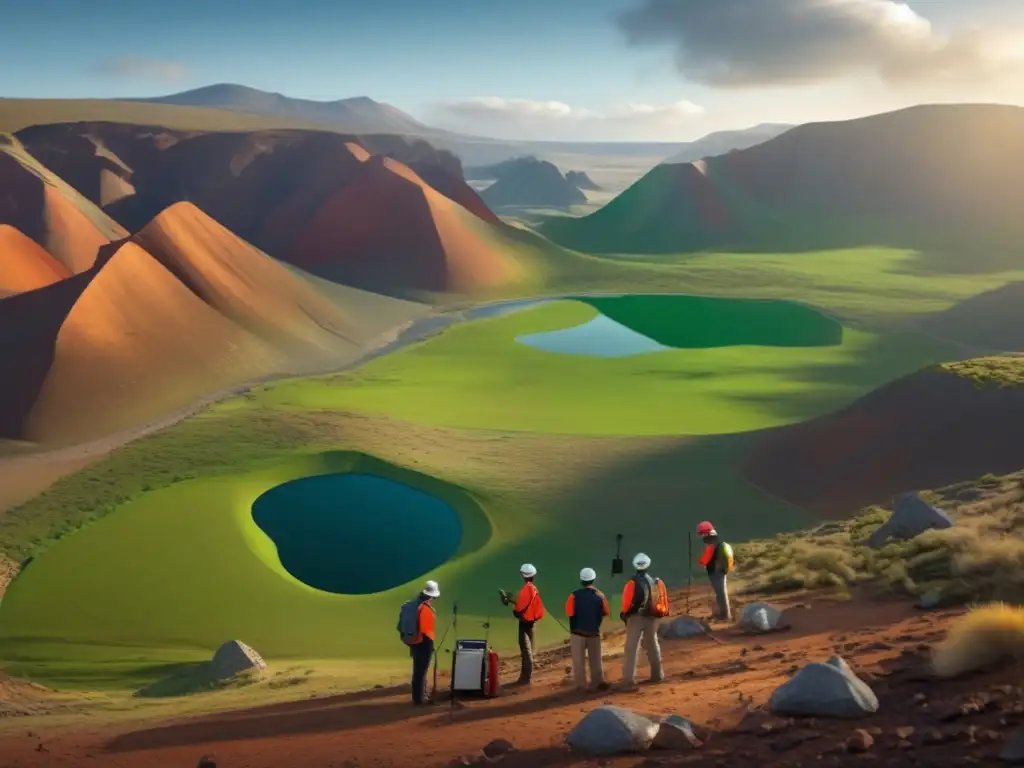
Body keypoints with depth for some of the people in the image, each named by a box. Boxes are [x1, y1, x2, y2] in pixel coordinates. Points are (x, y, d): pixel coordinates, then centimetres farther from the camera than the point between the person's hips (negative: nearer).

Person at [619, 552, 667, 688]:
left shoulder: (633, 582, -15)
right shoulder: (655, 582, 4)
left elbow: (629, 601, -15)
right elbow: (661, 599, 7)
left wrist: (625, 615, 0)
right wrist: (658, 615, 15)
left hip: (636, 617, -5)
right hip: (652, 617, 5)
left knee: (631, 648, -3)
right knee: (652, 646, 19)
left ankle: (629, 678, -9)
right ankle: (657, 674, 27)